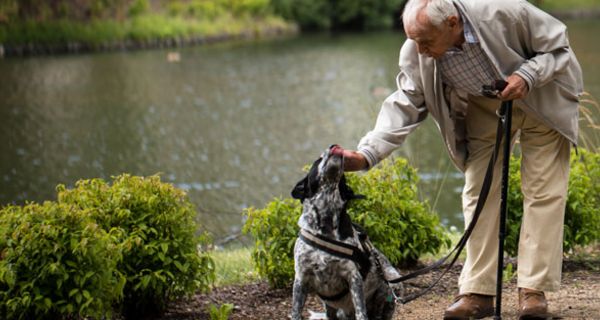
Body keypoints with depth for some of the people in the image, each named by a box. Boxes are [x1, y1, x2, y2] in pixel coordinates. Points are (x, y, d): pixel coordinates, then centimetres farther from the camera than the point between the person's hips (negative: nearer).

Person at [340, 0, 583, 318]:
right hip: (482, 109, 3)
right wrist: (366, 154, -32)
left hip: (540, 99, -3)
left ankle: (533, 290, -3)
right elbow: (404, 107, -19)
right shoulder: (416, 53, -25)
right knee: (478, 194, -1)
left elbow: (558, 47, -20)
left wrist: (527, 76, -36)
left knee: (543, 192, -8)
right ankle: (477, 292, 4)